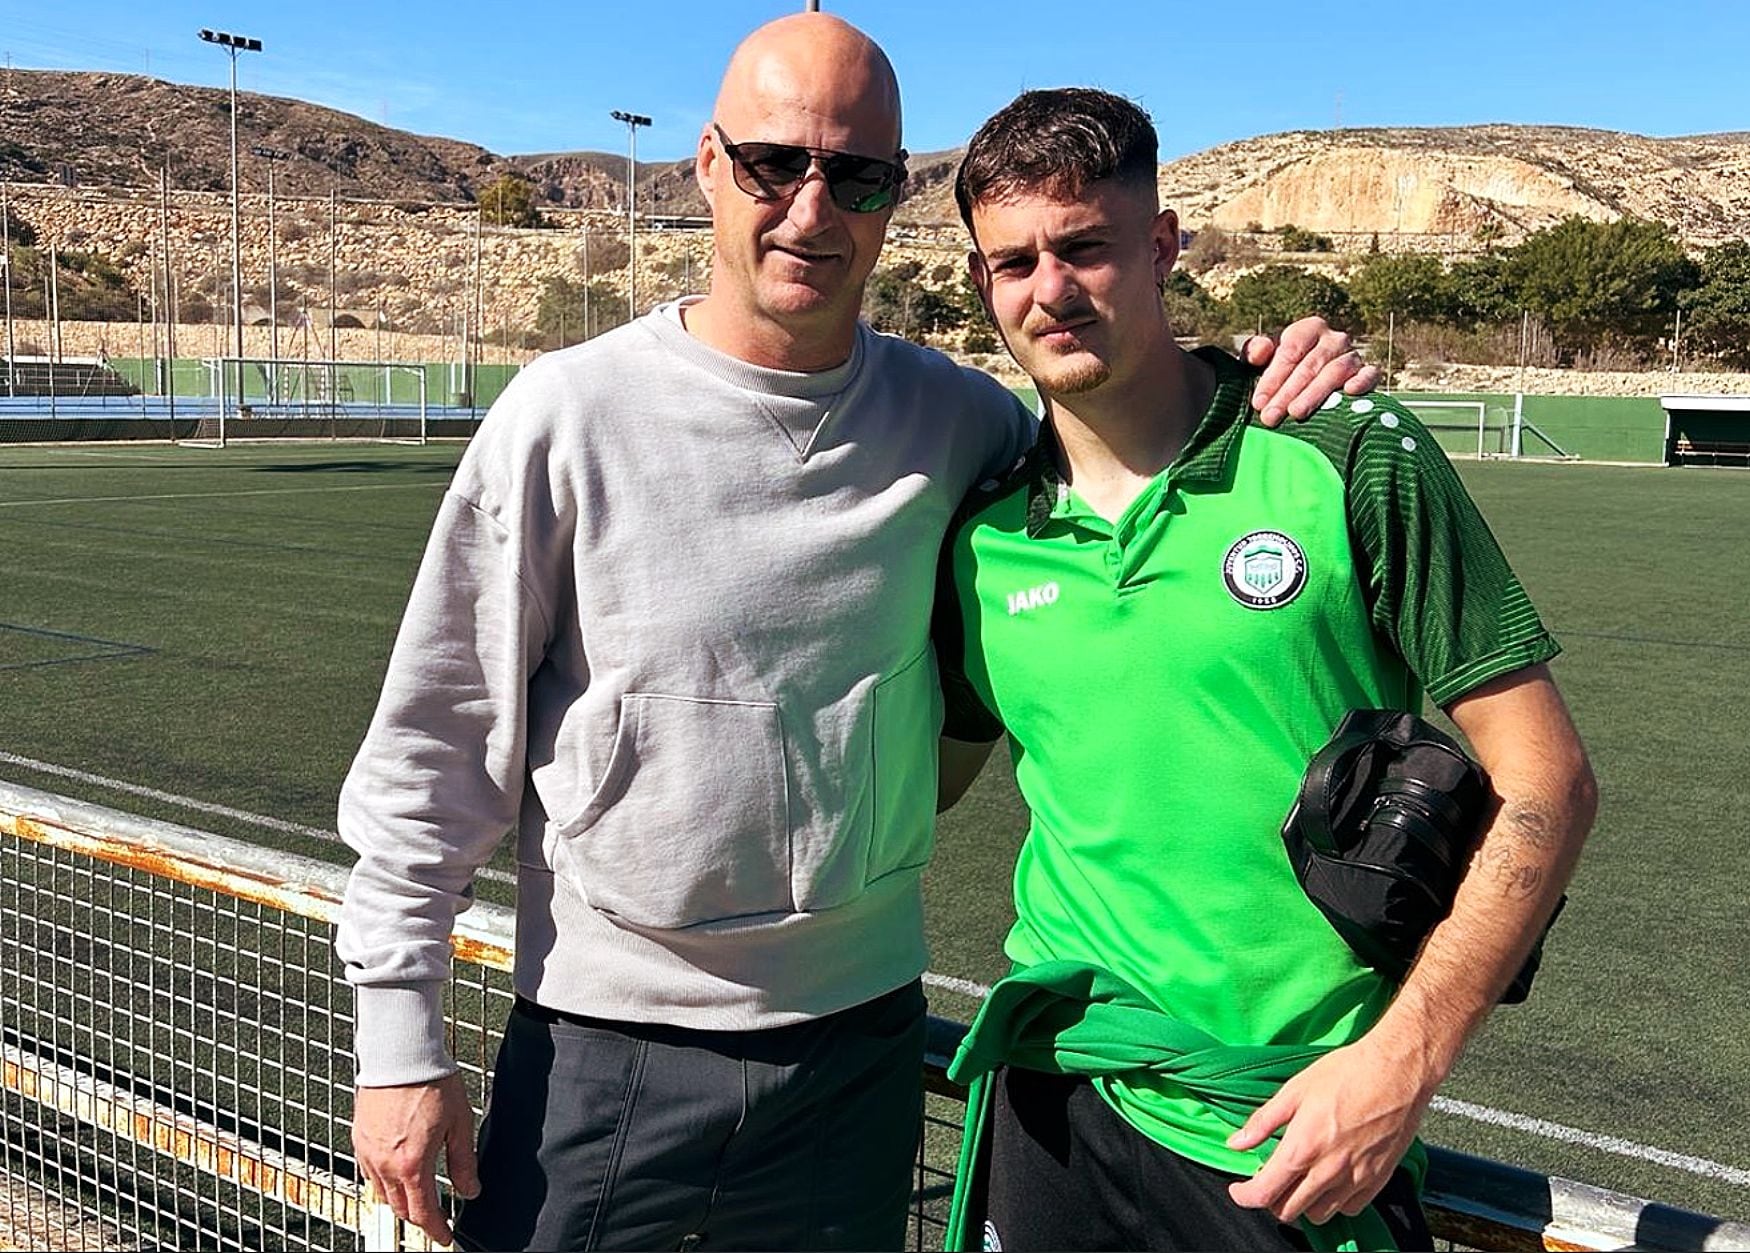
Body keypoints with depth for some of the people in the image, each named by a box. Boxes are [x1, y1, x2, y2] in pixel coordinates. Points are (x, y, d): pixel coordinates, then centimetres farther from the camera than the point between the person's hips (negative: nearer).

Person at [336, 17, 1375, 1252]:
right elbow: (435, 744, -5)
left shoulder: (954, 420, -2)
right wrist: (400, 1042, -4)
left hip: (862, 1050, 3)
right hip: (603, 1057, -2)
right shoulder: (571, 413, -10)